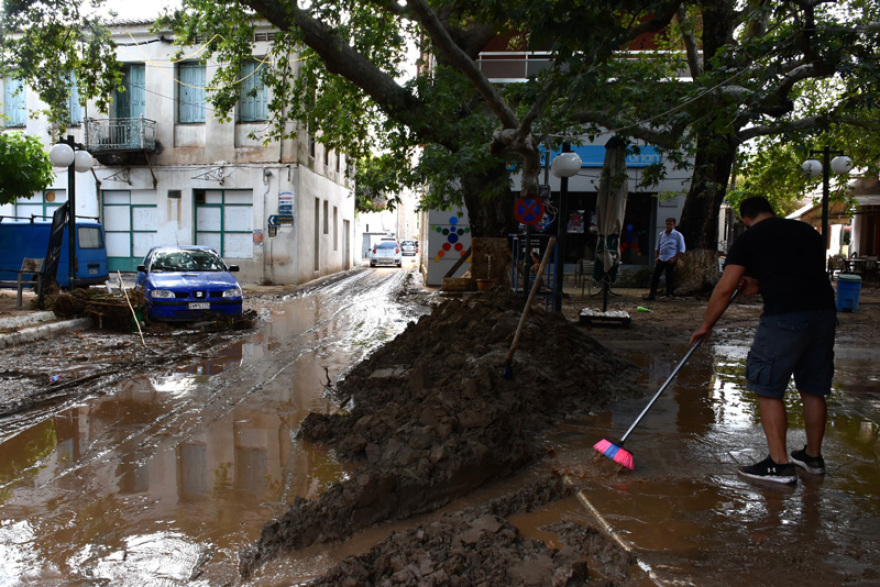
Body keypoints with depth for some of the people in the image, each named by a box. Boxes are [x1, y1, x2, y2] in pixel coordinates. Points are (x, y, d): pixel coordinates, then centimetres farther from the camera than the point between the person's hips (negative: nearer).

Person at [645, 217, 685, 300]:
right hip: (661, 259, 5)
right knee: (655, 276, 1)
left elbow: (682, 250, -4)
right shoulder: (661, 234, 13)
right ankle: (652, 294, 4)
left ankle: (668, 295, 7)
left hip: (671, 260, -5)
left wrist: (674, 259, -12)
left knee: (669, 278, -1)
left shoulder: (678, 235, -1)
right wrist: (656, 257, 8)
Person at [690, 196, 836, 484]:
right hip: (824, 311, 7)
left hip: (784, 317, -7)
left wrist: (706, 325, 9)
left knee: (768, 388, 2)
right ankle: (813, 457, 31)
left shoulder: (749, 238, 3)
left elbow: (725, 289, -1)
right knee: (813, 388, 17)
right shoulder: (808, 231, 20)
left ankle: (779, 464, 3)